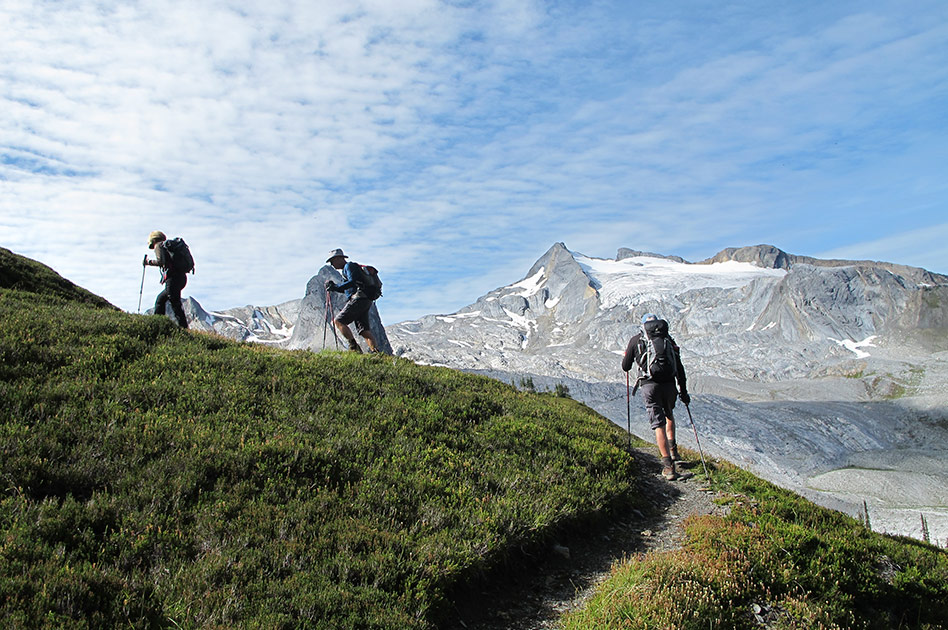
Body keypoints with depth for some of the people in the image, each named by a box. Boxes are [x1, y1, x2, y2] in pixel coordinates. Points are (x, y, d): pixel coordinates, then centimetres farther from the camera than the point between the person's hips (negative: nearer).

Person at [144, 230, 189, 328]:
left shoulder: (159, 245, 3)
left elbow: (160, 261, -13)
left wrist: (148, 262, 1)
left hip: (173, 278, -9)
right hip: (182, 277, 9)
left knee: (175, 304, -10)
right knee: (160, 299, 21)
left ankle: (184, 327, -16)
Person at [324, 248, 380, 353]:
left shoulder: (349, 266, 0)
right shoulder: (345, 269, 30)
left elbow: (352, 282, -16)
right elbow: (347, 290, 30)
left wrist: (336, 287, -19)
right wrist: (334, 286, 16)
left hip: (359, 299, -10)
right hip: (366, 301, 10)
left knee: (338, 321, -7)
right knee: (364, 330, 1)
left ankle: (354, 347, -13)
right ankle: (376, 352, -11)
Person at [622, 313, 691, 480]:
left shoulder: (636, 339, 10)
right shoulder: (668, 339, 16)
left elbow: (625, 366, 14)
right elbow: (680, 368, 13)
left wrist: (629, 356, 36)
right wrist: (683, 391, 19)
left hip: (649, 385, -3)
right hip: (669, 384, 3)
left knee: (659, 425, -3)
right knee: (669, 415, 30)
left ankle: (668, 466, -10)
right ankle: (673, 451, 26)